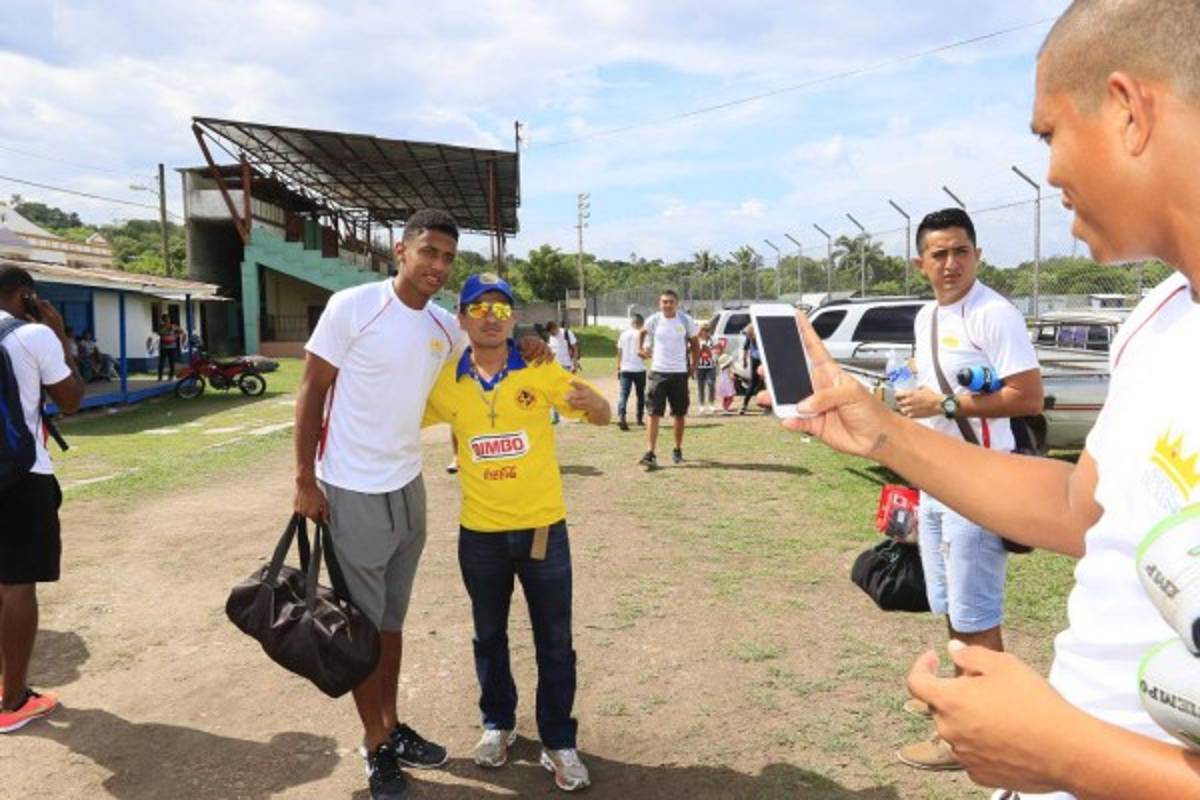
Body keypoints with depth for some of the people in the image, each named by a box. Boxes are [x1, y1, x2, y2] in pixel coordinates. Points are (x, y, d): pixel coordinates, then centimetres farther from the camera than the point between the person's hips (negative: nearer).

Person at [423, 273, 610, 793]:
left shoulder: (540, 370, -8)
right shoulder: (445, 383, -3)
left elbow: (602, 417, -7)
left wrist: (591, 403, -28)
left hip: (543, 527, -1)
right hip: (480, 534, 2)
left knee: (554, 641, 8)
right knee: (489, 637, 19)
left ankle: (558, 741, 23)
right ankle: (497, 723, 39)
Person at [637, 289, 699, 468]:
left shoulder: (686, 321, -2)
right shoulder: (654, 320, -2)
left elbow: (694, 343, 11)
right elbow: (642, 333, 20)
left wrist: (693, 365, 8)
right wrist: (640, 348, 6)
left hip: (680, 373, 1)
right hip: (658, 372, -1)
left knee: (680, 414, 10)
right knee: (654, 413, -8)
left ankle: (678, 450, 27)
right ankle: (650, 454, -9)